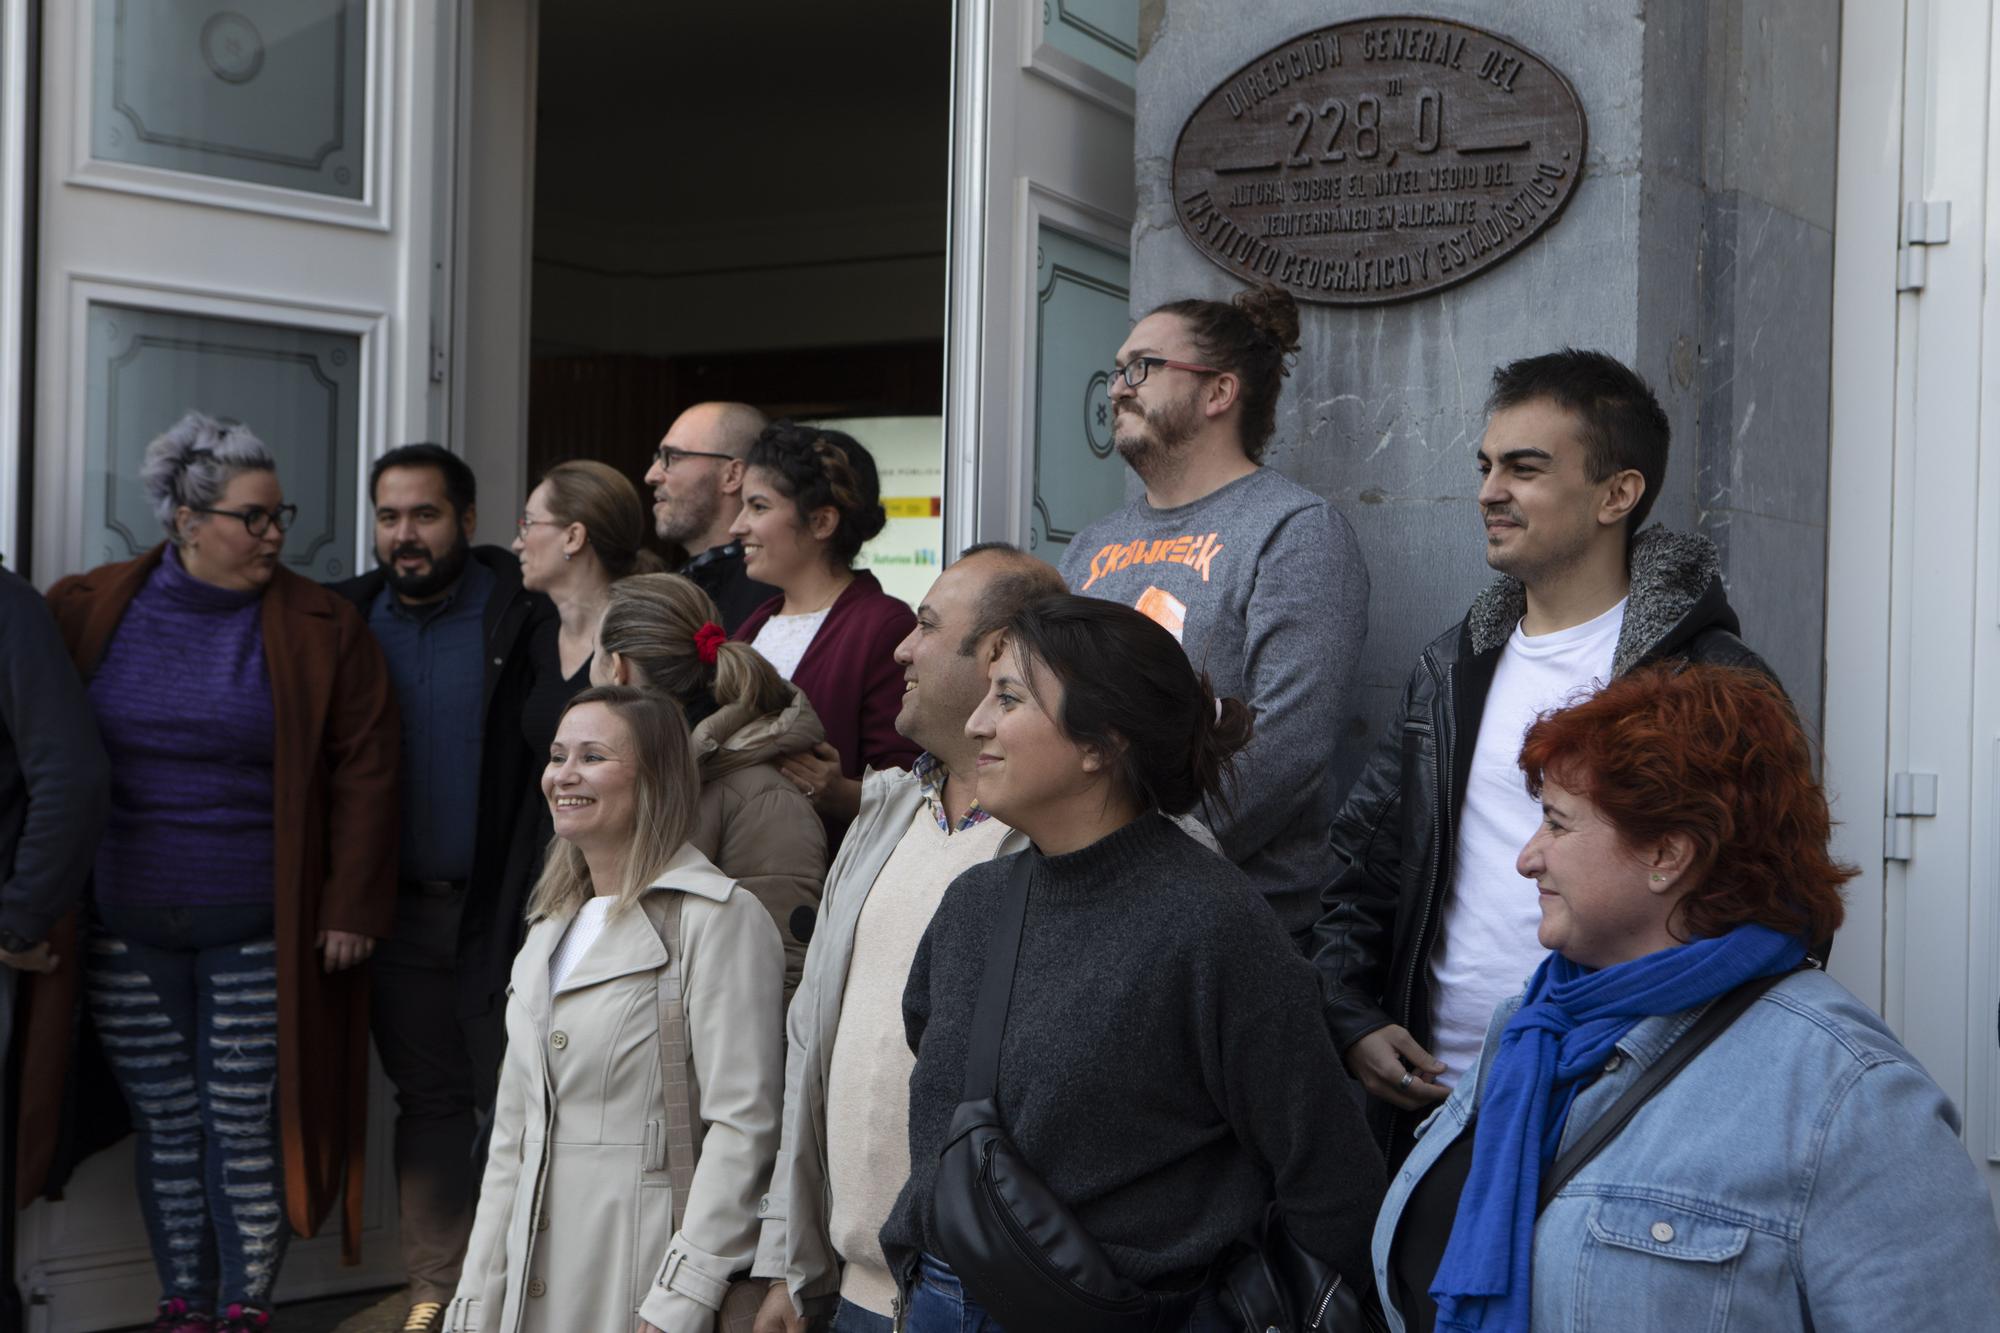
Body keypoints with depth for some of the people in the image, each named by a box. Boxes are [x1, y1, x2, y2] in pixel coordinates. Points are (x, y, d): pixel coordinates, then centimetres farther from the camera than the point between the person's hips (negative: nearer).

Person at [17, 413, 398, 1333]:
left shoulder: (323, 630, -2)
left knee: (247, 1125, 2)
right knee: (166, 1122, 10)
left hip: (259, 931, -2)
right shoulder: (86, 612, 3)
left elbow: (364, 773, -3)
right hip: (125, 928, 2)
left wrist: (353, 906, -7)